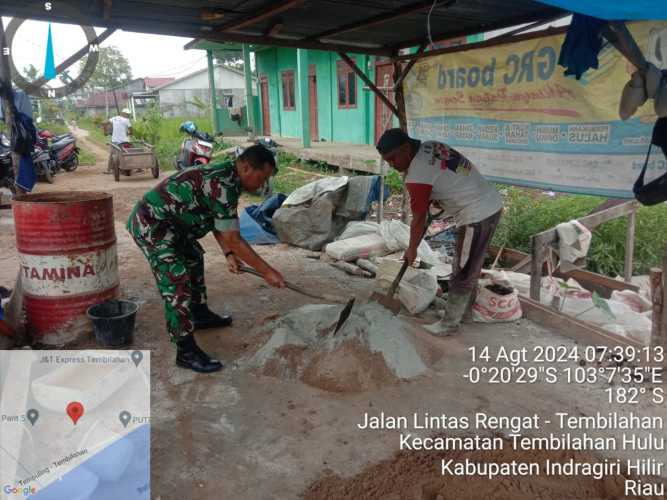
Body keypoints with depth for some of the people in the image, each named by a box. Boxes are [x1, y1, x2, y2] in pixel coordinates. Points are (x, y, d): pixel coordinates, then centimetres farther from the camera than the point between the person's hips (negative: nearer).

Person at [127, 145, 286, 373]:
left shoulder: (226, 175, 4)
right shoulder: (223, 185, -27)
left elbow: (217, 221, 12)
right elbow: (233, 239, -26)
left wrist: (228, 254, 0)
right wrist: (267, 272, -21)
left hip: (167, 222, 11)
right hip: (150, 225, -11)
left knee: (194, 259, 24)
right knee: (177, 282, -13)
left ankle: (200, 314, 42)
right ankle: (186, 352, -7)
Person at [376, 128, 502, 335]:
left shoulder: (416, 176, -22)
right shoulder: (431, 146, 4)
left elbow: (419, 219, -12)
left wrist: (411, 249, 1)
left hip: (477, 216, -10)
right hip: (491, 203, 10)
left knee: (462, 273, 2)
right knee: (471, 265, 23)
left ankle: (449, 324, 15)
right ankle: (465, 307, 39)